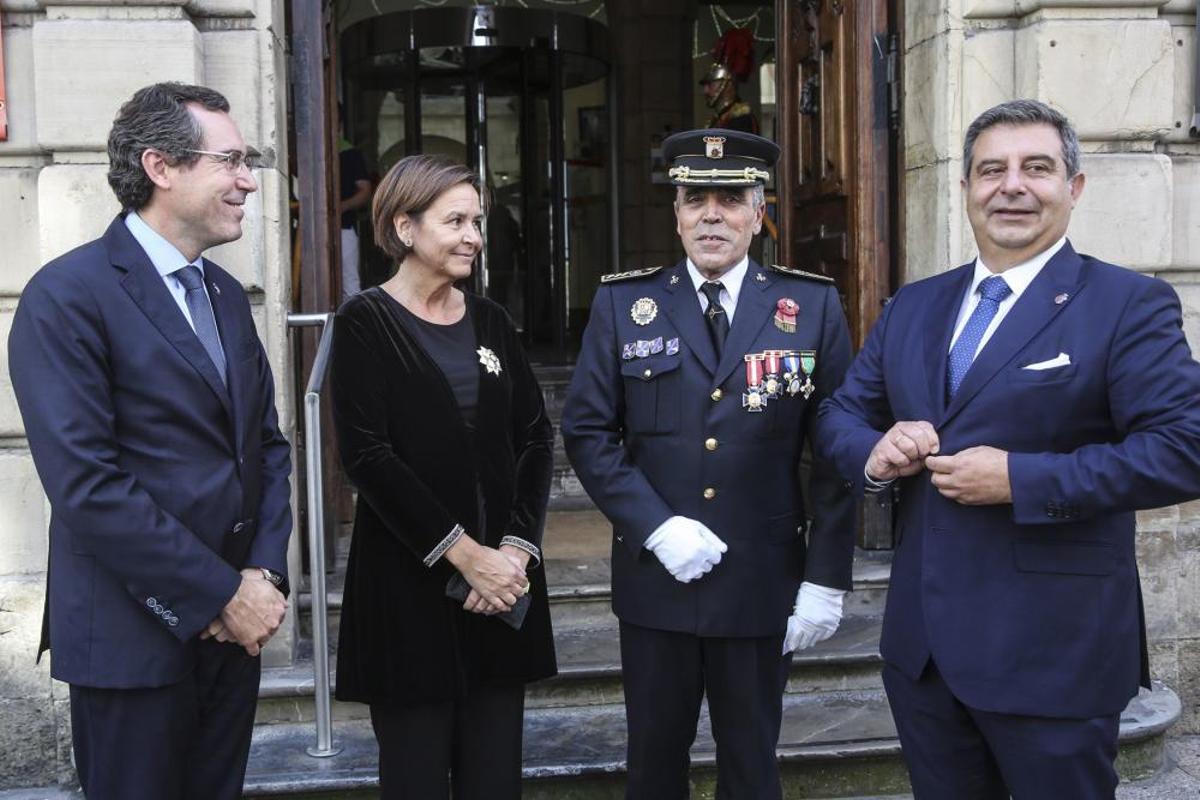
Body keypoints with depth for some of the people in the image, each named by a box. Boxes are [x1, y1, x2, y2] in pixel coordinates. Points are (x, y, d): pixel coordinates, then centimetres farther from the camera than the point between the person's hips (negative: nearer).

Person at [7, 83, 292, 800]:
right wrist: (222, 595, -17)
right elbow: (86, 485, -20)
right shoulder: (67, 296, -13)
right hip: (133, 637, -7)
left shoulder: (227, 295, 11)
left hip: (236, 627, 7)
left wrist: (266, 574, -3)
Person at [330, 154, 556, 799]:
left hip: (503, 576, 4)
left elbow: (535, 438, 7)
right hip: (408, 583, -4)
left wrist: (516, 546, -7)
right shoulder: (366, 322, -4)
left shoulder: (490, 321, 11)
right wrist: (464, 553, -14)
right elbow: (367, 456, -12)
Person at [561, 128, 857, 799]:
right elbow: (587, 432, 0)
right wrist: (656, 526, -12)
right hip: (655, 580, 1)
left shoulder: (813, 305, 0)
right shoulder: (623, 304, 2)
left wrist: (827, 578, -5)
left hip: (764, 585, 0)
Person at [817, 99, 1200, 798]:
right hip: (923, 641, 5)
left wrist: (1019, 479, -22)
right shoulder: (913, 307, 11)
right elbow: (842, 414, 16)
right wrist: (875, 453, -8)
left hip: (1054, 652, -5)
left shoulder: (1130, 305, -6)